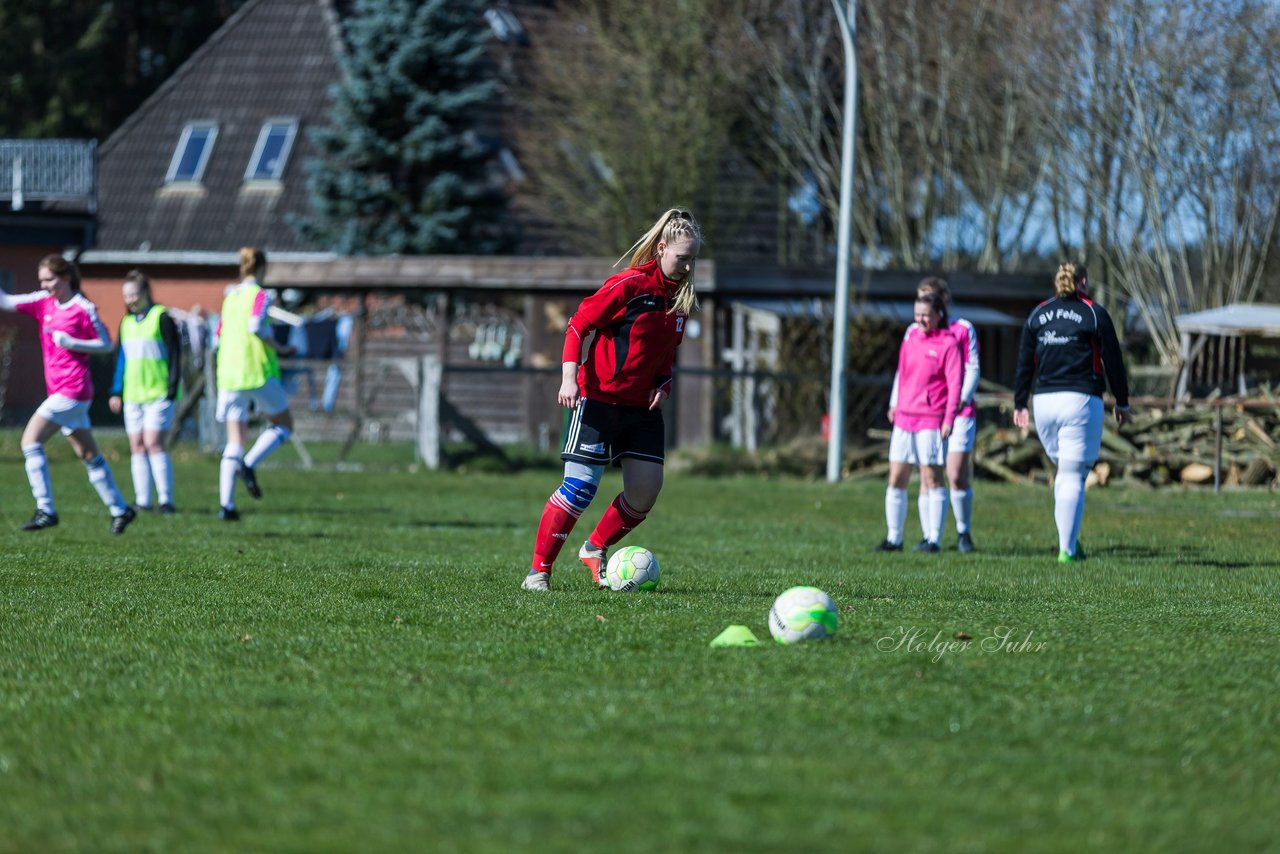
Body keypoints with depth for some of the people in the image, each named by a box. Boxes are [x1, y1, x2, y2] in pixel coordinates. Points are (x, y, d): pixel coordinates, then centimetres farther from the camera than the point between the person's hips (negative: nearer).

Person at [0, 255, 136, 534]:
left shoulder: (84, 309, -10)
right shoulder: (44, 302, 9)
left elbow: (106, 344, -5)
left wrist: (71, 342, -16)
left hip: (73, 390, -8)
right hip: (59, 390, 8)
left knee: (31, 440, -13)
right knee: (88, 454, 13)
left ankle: (46, 509, -12)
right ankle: (120, 508, 20)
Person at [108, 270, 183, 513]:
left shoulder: (161, 318, -5)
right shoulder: (126, 322, 14)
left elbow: (175, 355, -7)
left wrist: (172, 389, -11)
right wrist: (116, 392, 13)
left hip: (158, 393, -7)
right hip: (133, 394, 7)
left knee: (153, 444, -13)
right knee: (137, 446, 3)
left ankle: (165, 499, -11)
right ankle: (142, 500, 6)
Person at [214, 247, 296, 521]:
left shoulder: (230, 297, 13)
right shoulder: (260, 295, -6)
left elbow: (218, 337, 19)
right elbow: (256, 326, -22)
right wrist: (279, 348, -10)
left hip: (229, 374, 6)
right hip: (258, 373, -6)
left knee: (234, 443, 6)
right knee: (283, 425, 13)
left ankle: (226, 505, -3)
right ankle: (249, 464, -12)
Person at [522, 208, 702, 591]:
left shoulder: (682, 298, 7)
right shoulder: (629, 285, -13)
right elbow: (578, 325, -9)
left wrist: (663, 385, 3)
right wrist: (569, 376, -19)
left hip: (642, 406, 7)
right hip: (599, 398, -7)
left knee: (647, 489, -2)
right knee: (580, 486, -10)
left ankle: (595, 549, 20)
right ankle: (539, 570, 0)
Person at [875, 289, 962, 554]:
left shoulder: (947, 343, -5)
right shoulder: (911, 336, 13)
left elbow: (954, 383, -9)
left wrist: (949, 419, -16)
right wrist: (895, 405, 20)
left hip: (931, 420, -6)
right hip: (904, 418, 6)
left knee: (931, 479, -4)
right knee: (896, 479, 5)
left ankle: (933, 539, -1)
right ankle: (894, 538, 11)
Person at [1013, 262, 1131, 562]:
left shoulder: (1038, 315, 9)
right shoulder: (1094, 314, -1)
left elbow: (1024, 363, 9)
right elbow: (1113, 361, 0)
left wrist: (1019, 404, 15)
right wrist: (1122, 402, 9)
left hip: (1044, 401, 4)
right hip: (1081, 400, -4)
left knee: (1063, 472, 19)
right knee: (1073, 478, -2)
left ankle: (1068, 540, 12)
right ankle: (1067, 549, -5)